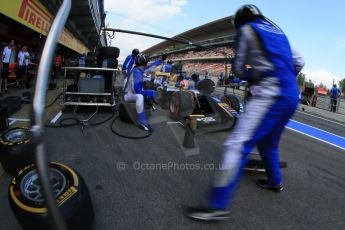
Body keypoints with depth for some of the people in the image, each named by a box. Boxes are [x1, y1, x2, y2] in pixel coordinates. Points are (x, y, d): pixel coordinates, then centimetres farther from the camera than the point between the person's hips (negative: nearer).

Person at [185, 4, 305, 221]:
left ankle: (219, 205, -16)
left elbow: (239, 69, 6)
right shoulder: (277, 30, 25)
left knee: (238, 145, -15)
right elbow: (299, 62, 21)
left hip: (270, 94, -8)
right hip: (292, 95, 8)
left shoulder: (246, 29, 7)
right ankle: (275, 181, 42)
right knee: (268, 142, 24)